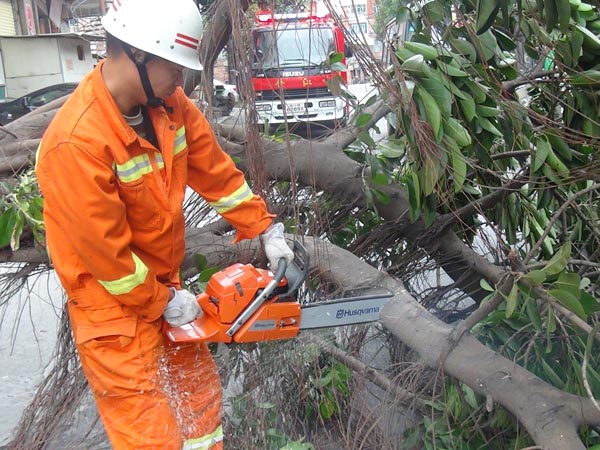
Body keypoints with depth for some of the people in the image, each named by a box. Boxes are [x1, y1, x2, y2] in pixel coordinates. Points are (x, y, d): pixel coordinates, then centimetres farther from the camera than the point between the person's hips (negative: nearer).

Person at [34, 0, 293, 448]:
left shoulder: (169, 103, -7)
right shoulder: (76, 142, -29)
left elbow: (215, 170, 3)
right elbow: (105, 251, -23)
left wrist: (267, 231, 3)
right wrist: (165, 303, -11)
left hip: (165, 285, 8)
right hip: (115, 307, -7)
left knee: (200, 396, 22)